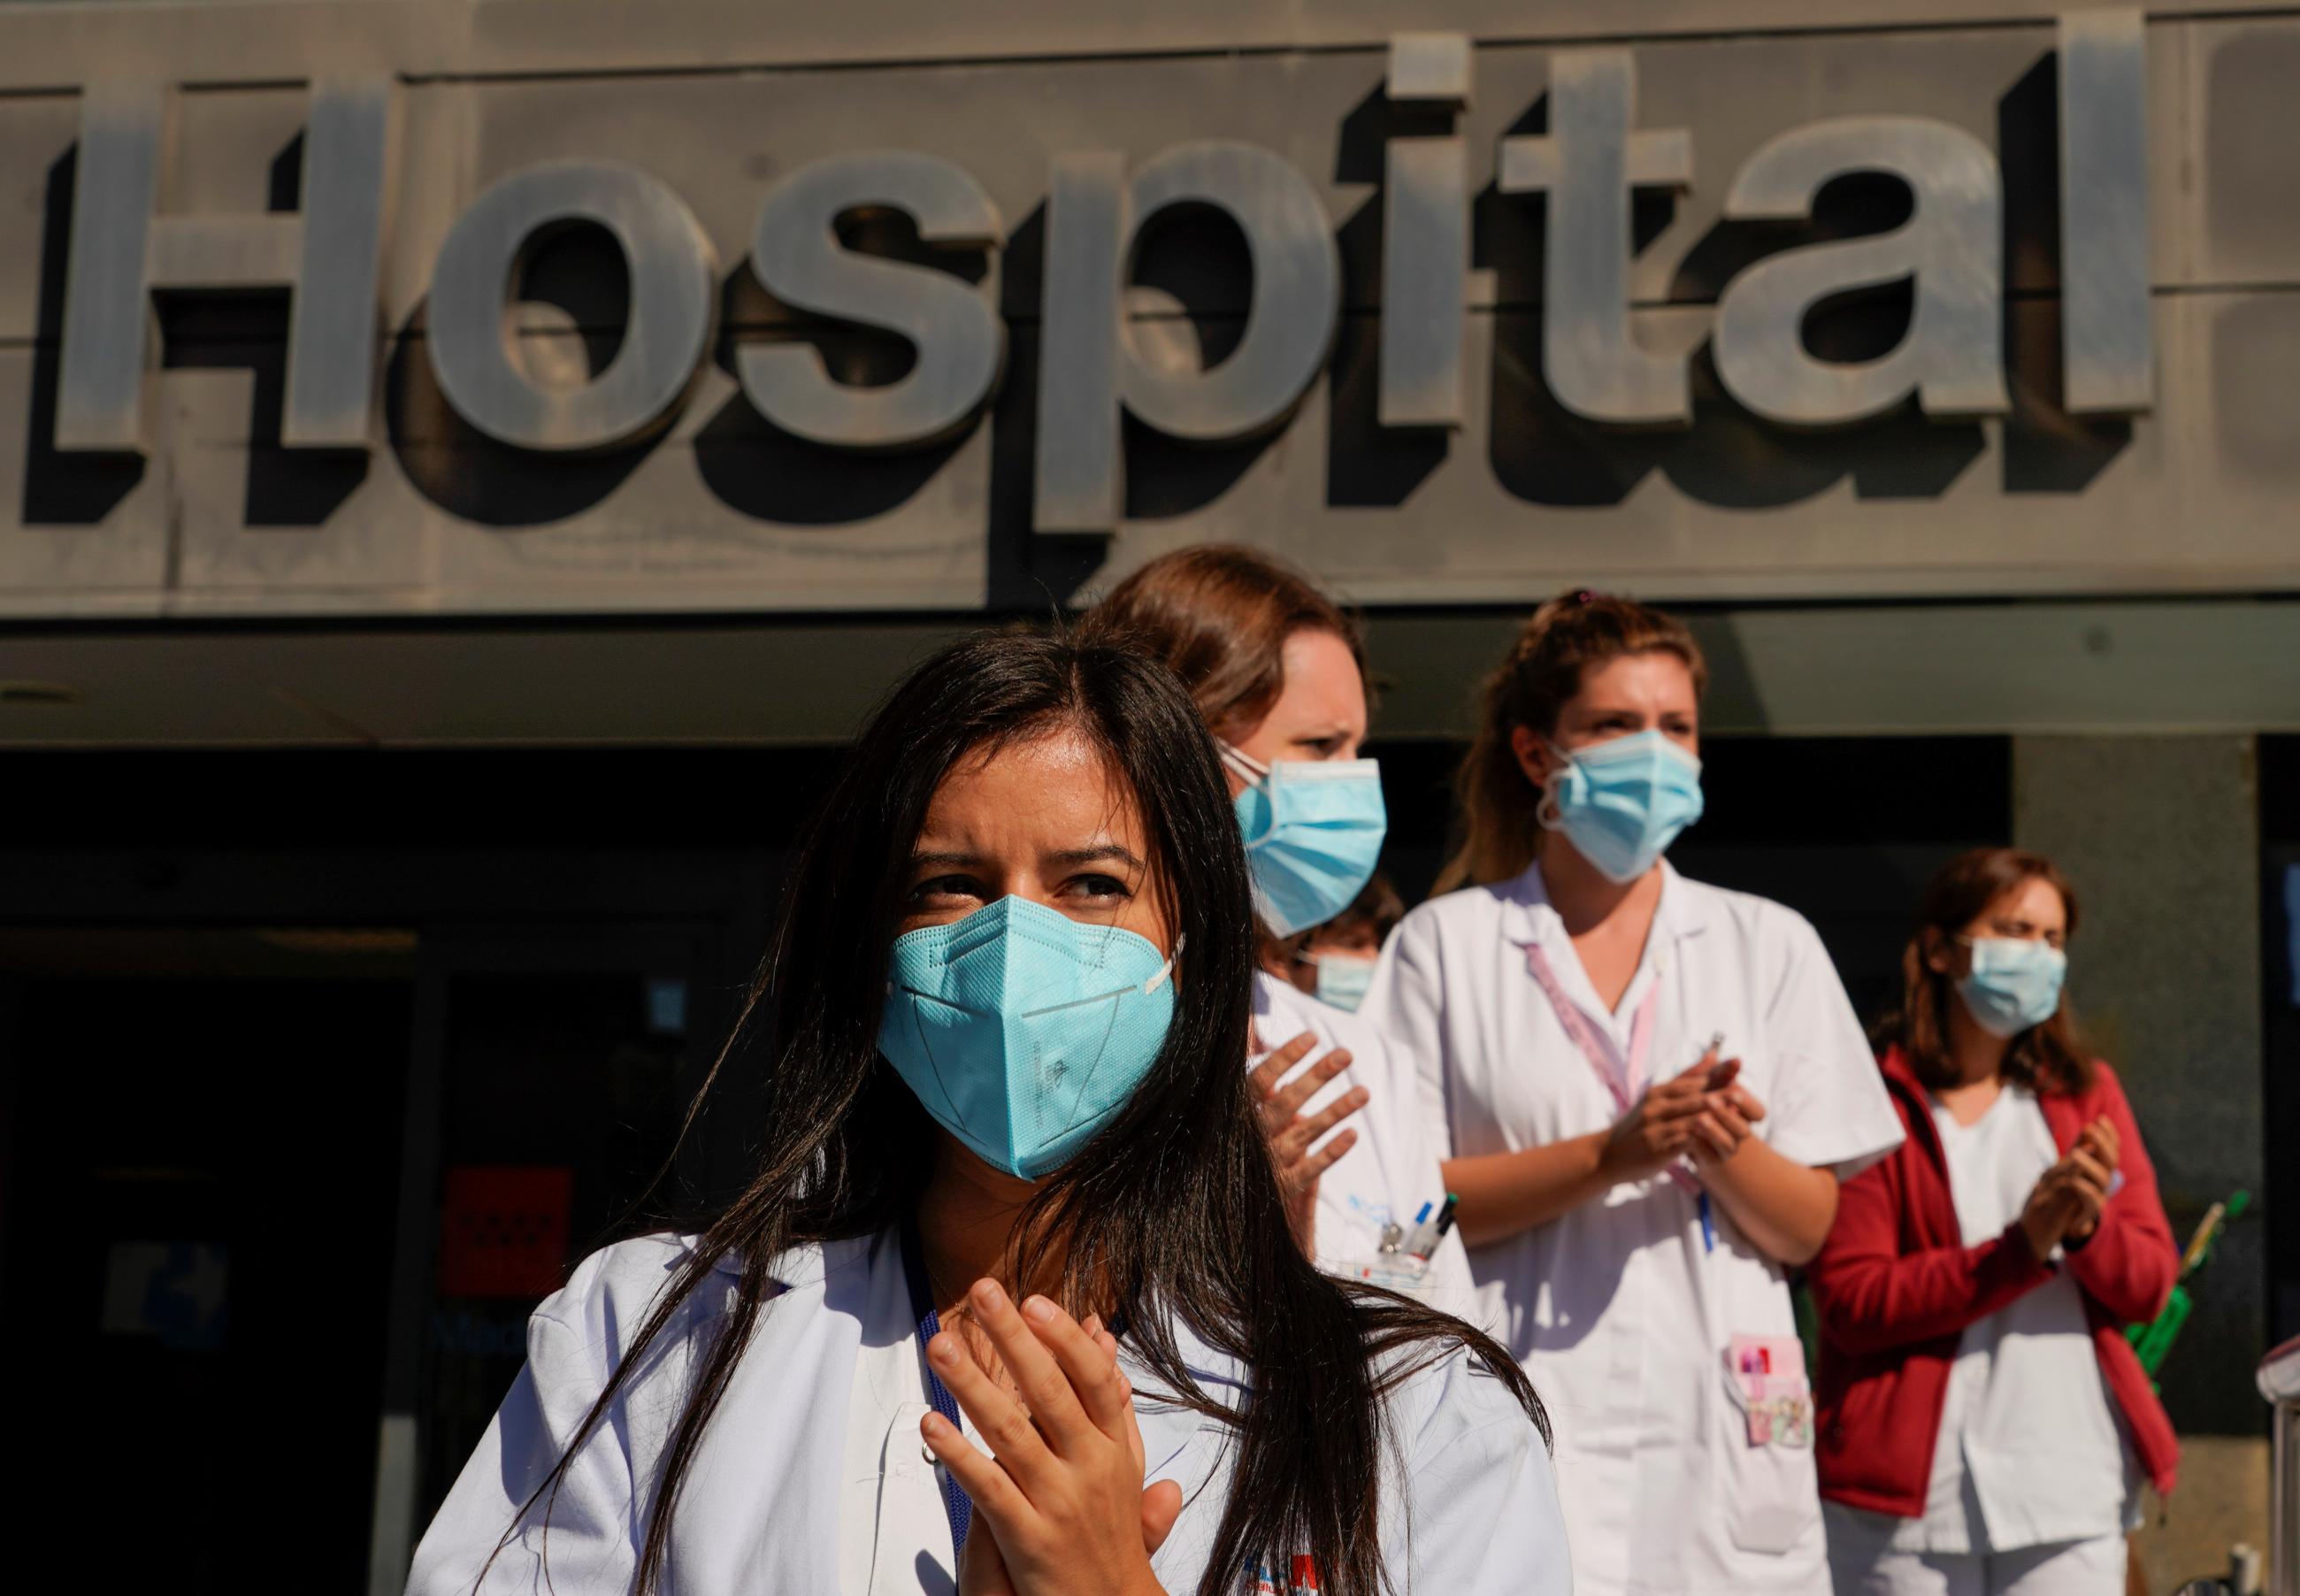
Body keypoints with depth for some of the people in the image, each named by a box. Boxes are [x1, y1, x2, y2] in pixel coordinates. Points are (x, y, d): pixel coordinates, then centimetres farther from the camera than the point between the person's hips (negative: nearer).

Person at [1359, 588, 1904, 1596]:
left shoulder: (1768, 944, 11)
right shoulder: (1446, 944, 4)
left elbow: (1806, 1229, 8)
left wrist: (1723, 1147, -12)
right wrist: (1610, 1154, -13)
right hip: (1526, 1432, -2)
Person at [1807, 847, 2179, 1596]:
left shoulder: (2087, 1092, 15)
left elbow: (2151, 1283, 9)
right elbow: (1852, 1303, -8)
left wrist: (2088, 1228, -13)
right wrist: (2022, 1247, -16)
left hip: (2072, 1494, 3)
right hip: (1910, 1491, -3)